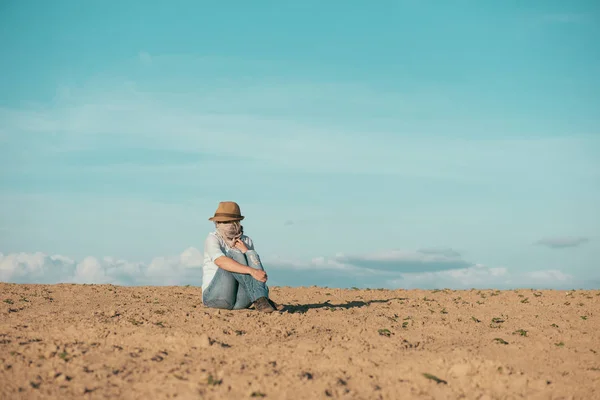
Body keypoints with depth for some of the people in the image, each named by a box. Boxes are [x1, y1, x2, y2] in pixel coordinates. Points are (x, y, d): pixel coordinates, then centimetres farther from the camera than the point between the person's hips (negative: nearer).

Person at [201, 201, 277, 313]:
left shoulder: (246, 241, 11)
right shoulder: (212, 239, -4)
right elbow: (221, 262, -26)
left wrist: (246, 251, -11)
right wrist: (251, 271, -38)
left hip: (240, 301, 4)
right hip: (215, 297, -4)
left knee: (252, 254, -15)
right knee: (233, 254, -22)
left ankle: (261, 300, -35)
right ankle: (258, 299, -33)